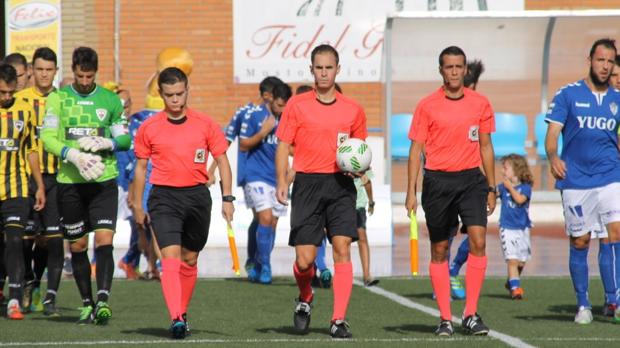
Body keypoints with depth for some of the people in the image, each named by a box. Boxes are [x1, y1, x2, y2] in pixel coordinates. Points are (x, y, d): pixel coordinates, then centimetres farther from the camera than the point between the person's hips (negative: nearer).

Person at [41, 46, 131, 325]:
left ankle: (103, 300, -21)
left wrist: (106, 144, -12)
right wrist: (73, 155, -20)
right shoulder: (58, 98, 3)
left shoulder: (110, 99, 6)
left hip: (104, 180, -1)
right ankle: (86, 304, 18)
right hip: (69, 180, 1)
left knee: (104, 240, -14)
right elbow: (47, 137, -4)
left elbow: (125, 138, 10)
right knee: (77, 245, 8)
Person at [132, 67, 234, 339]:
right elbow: (141, 167, 11)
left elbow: (222, 161, 7)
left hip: (197, 195, 2)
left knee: (190, 260, 12)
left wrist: (227, 198, 0)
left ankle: (182, 312, 28)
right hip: (164, 197, -2)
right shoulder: (149, 128, 3)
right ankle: (176, 319, -26)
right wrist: (137, 205, 11)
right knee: (170, 257, -16)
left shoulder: (205, 124, 2)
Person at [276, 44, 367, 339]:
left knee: (342, 248, -13)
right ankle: (305, 298, 29)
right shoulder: (297, 105, 4)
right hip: (308, 184, -1)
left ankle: (339, 320, -11)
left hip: (341, 184, 1)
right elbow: (283, 146, 4)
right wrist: (281, 182, -9)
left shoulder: (353, 109, 9)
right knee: (304, 259, -4)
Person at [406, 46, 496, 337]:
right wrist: (411, 192, -4)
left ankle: (471, 315, -10)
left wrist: (491, 188, 12)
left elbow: (485, 147, 14)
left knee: (478, 240, -15)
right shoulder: (427, 106, 1)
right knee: (439, 250, 4)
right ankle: (445, 318, 12)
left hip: (471, 179, 1)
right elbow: (416, 149, 2)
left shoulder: (480, 104, 7)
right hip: (437, 181, -1)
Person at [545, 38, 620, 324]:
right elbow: (552, 132, -6)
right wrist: (553, 157, -24)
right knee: (579, 242, 4)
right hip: (575, 180, -1)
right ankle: (583, 305, 16)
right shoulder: (568, 94, 0)